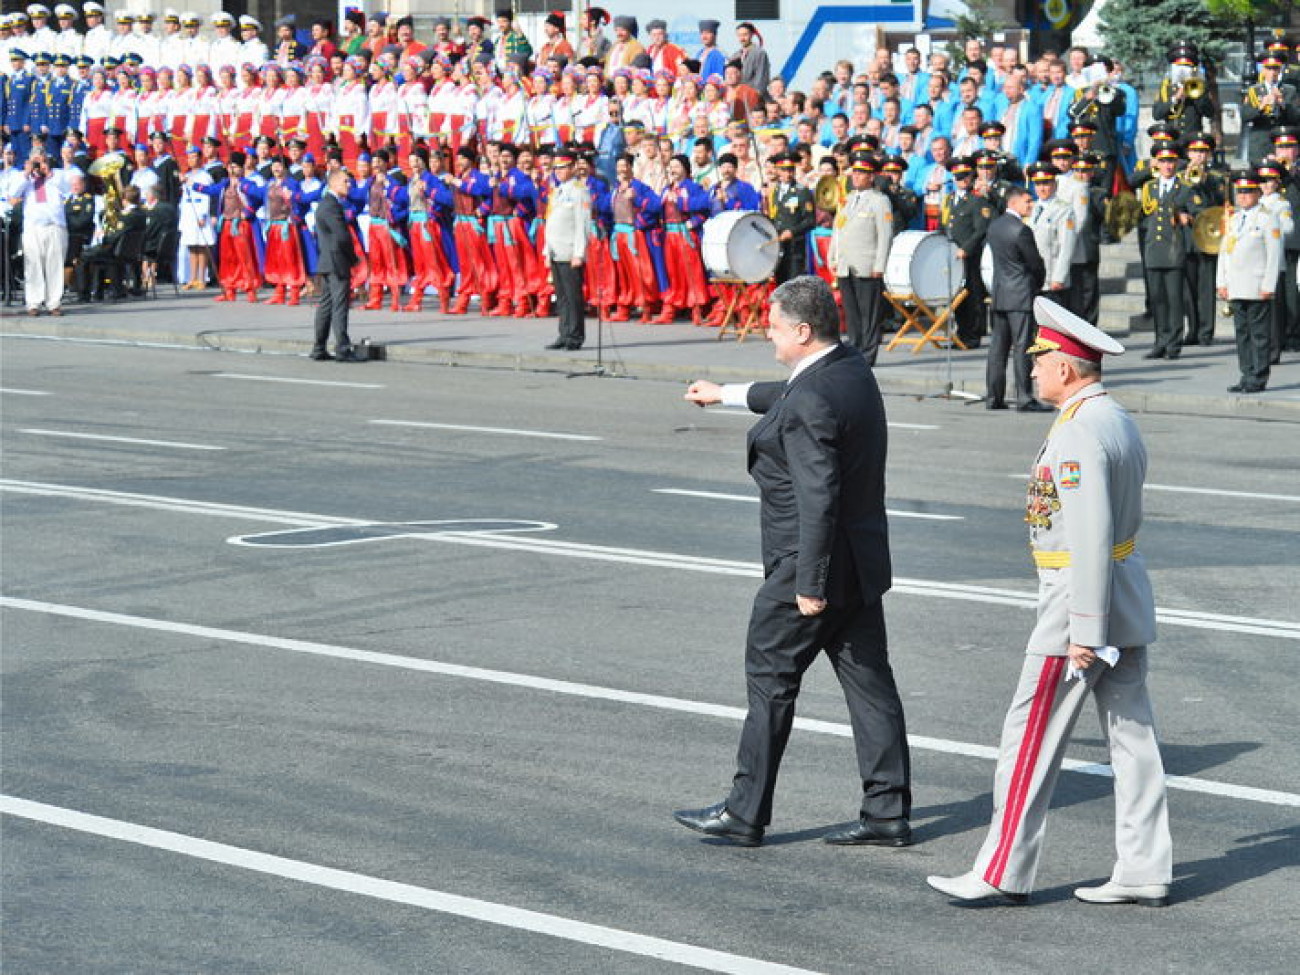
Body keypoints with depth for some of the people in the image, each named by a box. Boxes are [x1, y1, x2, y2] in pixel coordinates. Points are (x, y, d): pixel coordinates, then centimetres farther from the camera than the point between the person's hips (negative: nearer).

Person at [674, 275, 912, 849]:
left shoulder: (810, 405, -23)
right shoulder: (852, 369, 7)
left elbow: (818, 499, -26)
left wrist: (810, 583, -22)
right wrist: (730, 394, 41)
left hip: (806, 566, -9)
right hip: (862, 559, 9)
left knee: (770, 682, 3)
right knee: (868, 680, 9)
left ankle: (746, 813, 11)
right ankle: (888, 812, 11)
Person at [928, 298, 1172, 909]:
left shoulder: (1078, 434, -20)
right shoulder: (1119, 421, 12)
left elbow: (1092, 535, -25)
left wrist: (1085, 630, -23)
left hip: (1081, 603, -10)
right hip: (1128, 597, 10)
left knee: (1030, 737, -2)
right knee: (1132, 733, 10)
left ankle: (1003, 873, 4)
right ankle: (1145, 871, 13)